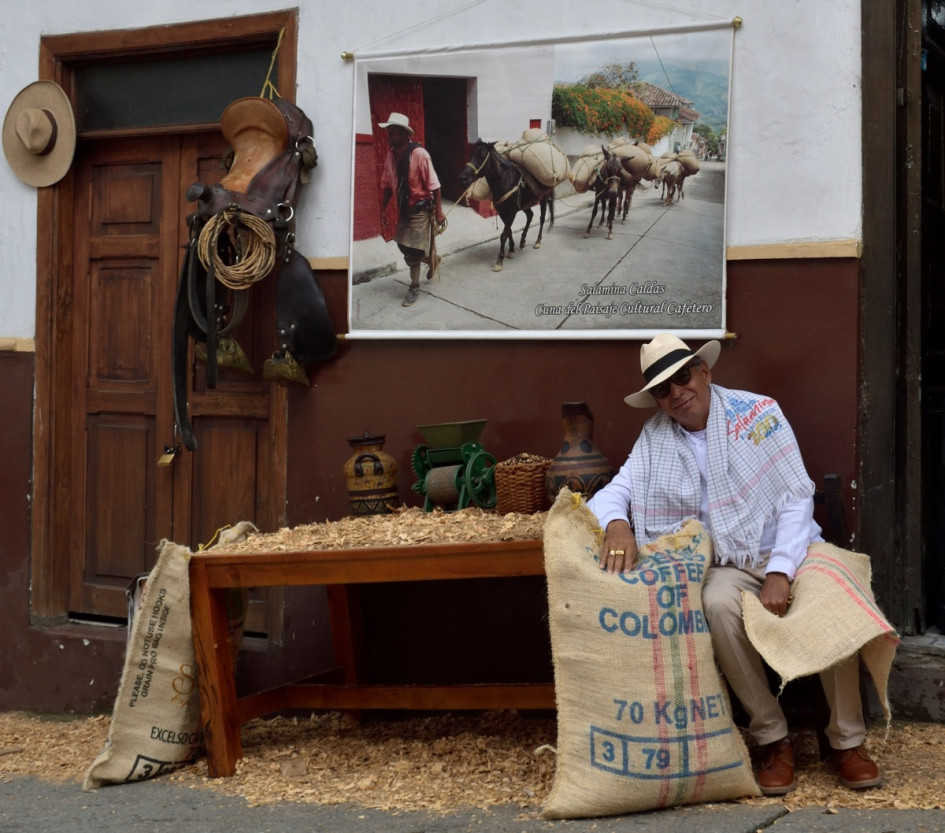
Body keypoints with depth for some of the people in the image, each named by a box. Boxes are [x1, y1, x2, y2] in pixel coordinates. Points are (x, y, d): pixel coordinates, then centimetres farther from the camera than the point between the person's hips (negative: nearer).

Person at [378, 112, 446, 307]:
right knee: (404, 246, 13)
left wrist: (438, 211, -16)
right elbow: (387, 184, 9)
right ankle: (432, 259, 40)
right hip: (403, 208, 6)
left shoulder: (419, 153, -21)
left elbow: (433, 184, -18)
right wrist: (383, 208, 8)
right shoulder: (391, 155, -2)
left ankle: (414, 287, 15)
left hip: (421, 209, -6)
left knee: (413, 251, -3)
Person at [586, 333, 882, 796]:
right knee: (718, 604, -34)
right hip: (732, 564, 1)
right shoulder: (655, 437, 5)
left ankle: (847, 741, -13)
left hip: (792, 549, -1)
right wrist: (617, 524, -25)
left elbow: (796, 496, -7)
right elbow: (613, 493, 1)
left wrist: (780, 574, -18)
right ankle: (772, 740, -19)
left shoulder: (756, 413, -4)